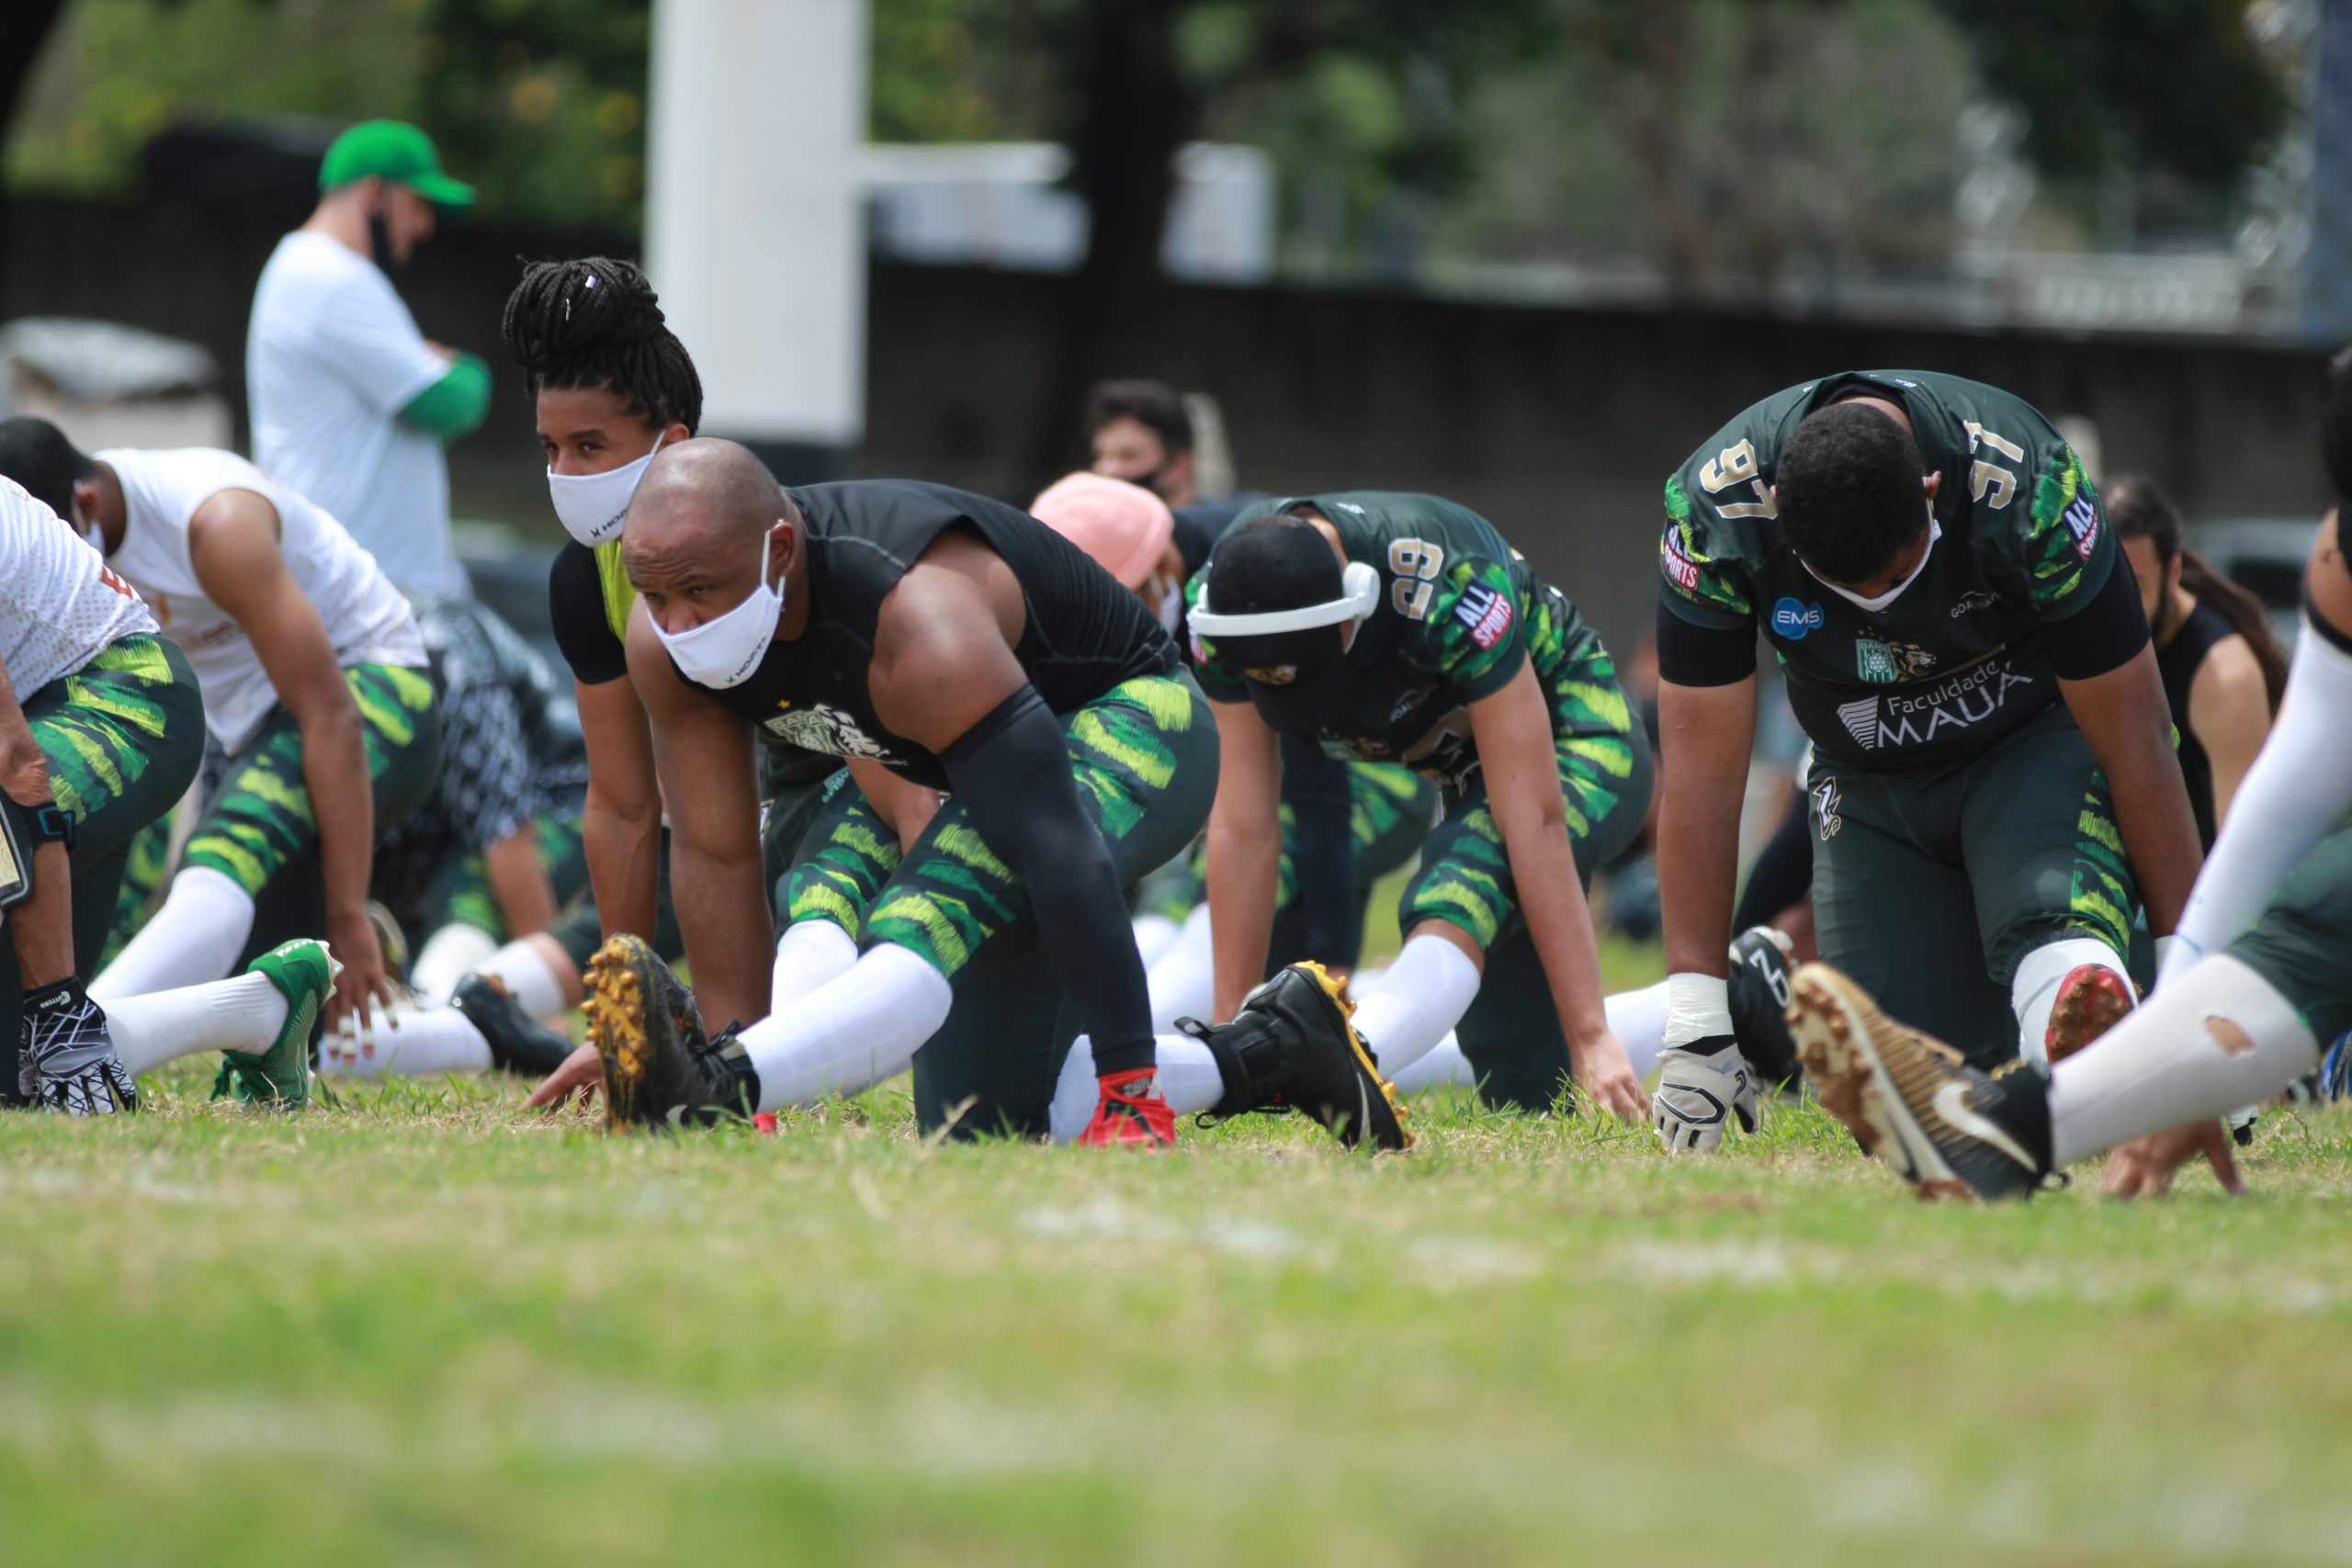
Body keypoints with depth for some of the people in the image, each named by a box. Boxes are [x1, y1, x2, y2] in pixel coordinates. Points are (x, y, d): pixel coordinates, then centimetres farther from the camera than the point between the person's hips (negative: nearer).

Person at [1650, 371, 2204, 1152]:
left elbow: (2135, 745, -21)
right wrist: (1696, 1022, -21)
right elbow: (1703, 772, -18)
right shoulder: (1716, 509, -25)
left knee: (2052, 910, -35)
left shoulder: (2026, 491, -31)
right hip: (1871, 784, 2)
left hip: (2035, 742, -2)